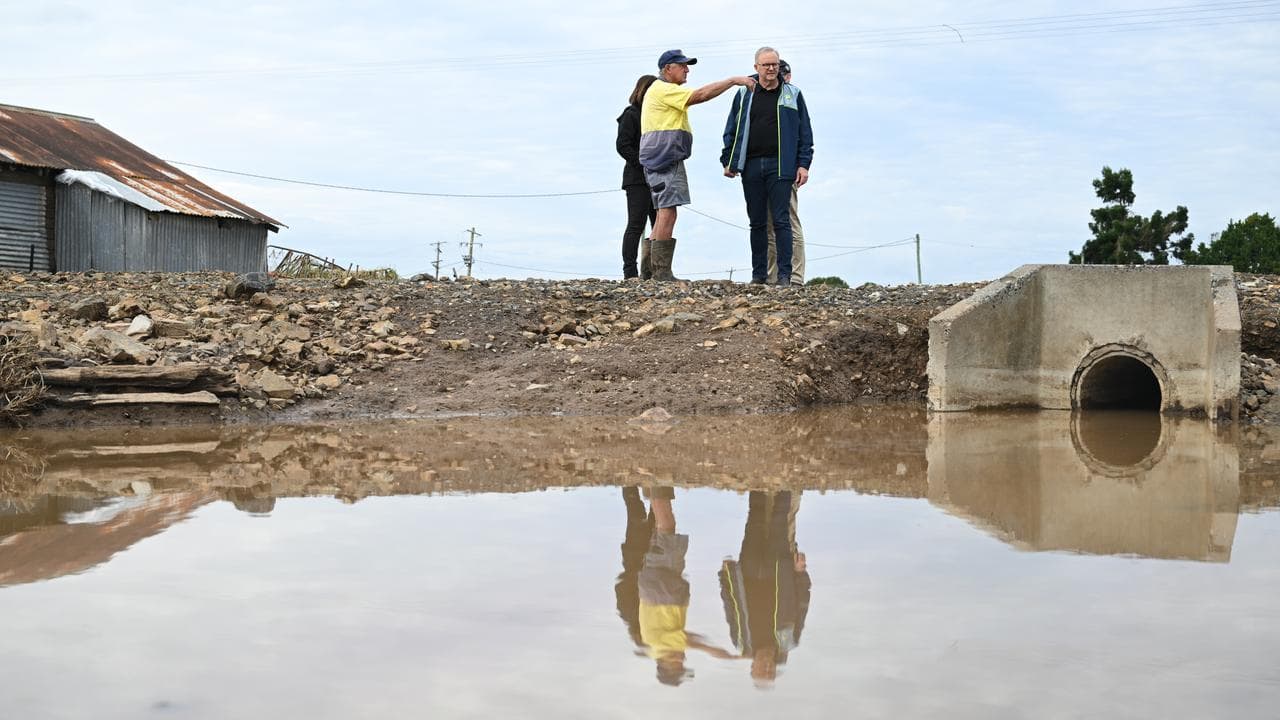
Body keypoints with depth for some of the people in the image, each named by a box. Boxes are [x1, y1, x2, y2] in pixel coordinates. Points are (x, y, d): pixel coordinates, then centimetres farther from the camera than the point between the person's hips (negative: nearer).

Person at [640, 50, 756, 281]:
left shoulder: (662, 90, 25)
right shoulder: (664, 89, -9)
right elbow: (701, 95, -18)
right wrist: (734, 80, -15)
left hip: (664, 160, 11)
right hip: (666, 159, -11)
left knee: (664, 213, 10)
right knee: (668, 212, -14)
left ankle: (654, 270, 9)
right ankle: (662, 271, -17)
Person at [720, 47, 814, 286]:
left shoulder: (792, 95, 7)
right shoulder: (744, 95, 11)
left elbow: (805, 132, 7)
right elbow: (731, 130, 15)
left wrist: (804, 164, 0)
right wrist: (728, 161, 8)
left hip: (780, 166, -2)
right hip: (751, 166, 2)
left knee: (780, 221, -6)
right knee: (757, 223, 7)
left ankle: (784, 275, -5)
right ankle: (759, 274, 12)